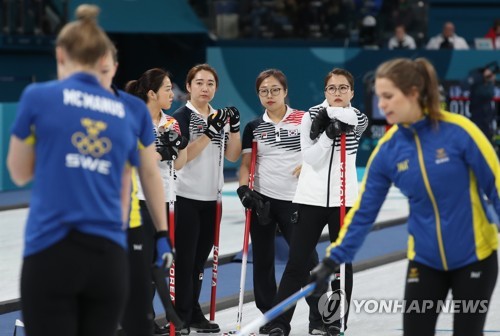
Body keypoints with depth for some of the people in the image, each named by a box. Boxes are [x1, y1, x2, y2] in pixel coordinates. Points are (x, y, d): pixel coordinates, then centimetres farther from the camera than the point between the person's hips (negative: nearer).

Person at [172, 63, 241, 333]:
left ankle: (193, 313, 20)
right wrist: (209, 133, -27)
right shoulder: (181, 117, -8)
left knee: (199, 260, 12)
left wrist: (234, 128, -6)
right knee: (184, 260, -4)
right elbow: (182, 156, -19)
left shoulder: (220, 117, 12)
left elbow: (232, 156, 9)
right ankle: (181, 317, 1)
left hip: (210, 199, 6)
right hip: (185, 198, -6)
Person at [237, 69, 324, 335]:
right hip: (262, 201, 3)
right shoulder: (253, 128, 7)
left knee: (306, 256, -7)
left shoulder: (304, 120, -1)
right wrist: (243, 188, -8)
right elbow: (246, 164, 7)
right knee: (263, 260, 6)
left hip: (295, 200, -3)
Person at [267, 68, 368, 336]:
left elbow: (356, 119, -22)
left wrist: (328, 112, -15)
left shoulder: (358, 119, 3)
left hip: (344, 200, 1)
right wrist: (327, 134, -21)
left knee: (341, 263, 6)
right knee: (297, 264, -2)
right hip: (311, 199, -1)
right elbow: (310, 159, -8)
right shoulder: (311, 116, -1)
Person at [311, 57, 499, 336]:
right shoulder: (387, 149, -6)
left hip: (474, 256, -3)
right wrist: (333, 260, -3)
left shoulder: (458, 131, -17)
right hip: (425, 259, 3)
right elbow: (364, 211, 0)